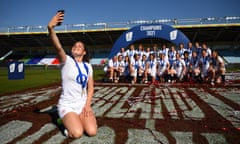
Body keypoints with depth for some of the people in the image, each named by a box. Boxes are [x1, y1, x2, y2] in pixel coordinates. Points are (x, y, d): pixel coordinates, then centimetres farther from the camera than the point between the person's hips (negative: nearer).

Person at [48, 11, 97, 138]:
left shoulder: (88, 66, 5)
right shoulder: (66, 61, -8)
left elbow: (91, 87, 6)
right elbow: (58, 47, -29)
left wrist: (87, 105, -6)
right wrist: (50, 28, -46)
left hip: (83, 105, 4)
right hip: (67, 106, -3)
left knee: (92, 131, -14)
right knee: (77, 133, -23)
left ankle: (78, 120, 17)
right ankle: (68, 122, 11)